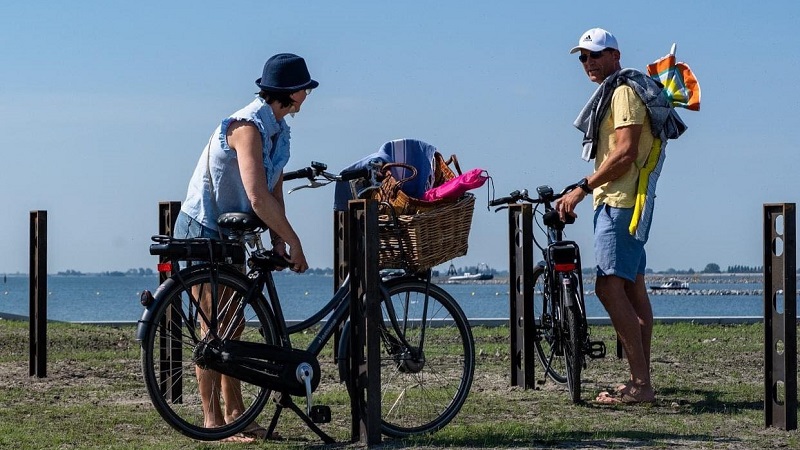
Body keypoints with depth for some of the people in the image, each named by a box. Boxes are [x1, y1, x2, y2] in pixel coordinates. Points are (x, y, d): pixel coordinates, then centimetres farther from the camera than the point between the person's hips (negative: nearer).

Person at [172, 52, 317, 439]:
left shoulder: (277, 128, 6)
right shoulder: (247, 127, -24)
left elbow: (274, 191, 6)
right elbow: (257, 197, -32)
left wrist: (277, 242, -7)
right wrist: (293, 242, -27)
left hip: (229, 232, 9)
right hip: (202, 230, -9)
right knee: (214, 327, -6)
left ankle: (235, 414, 15)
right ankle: (212, 419, -2)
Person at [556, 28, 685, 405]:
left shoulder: (624, 91, -11)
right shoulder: (615, 92, 22)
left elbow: (624, 152, -20)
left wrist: (583, 187, -17)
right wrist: (590, 190, 16)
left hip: (620, 203, -11)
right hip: (618, 201, 11)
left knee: (610, 286, -17)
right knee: (632, 289, 10)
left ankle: (640, 384, -19)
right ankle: (642, 382, 13)